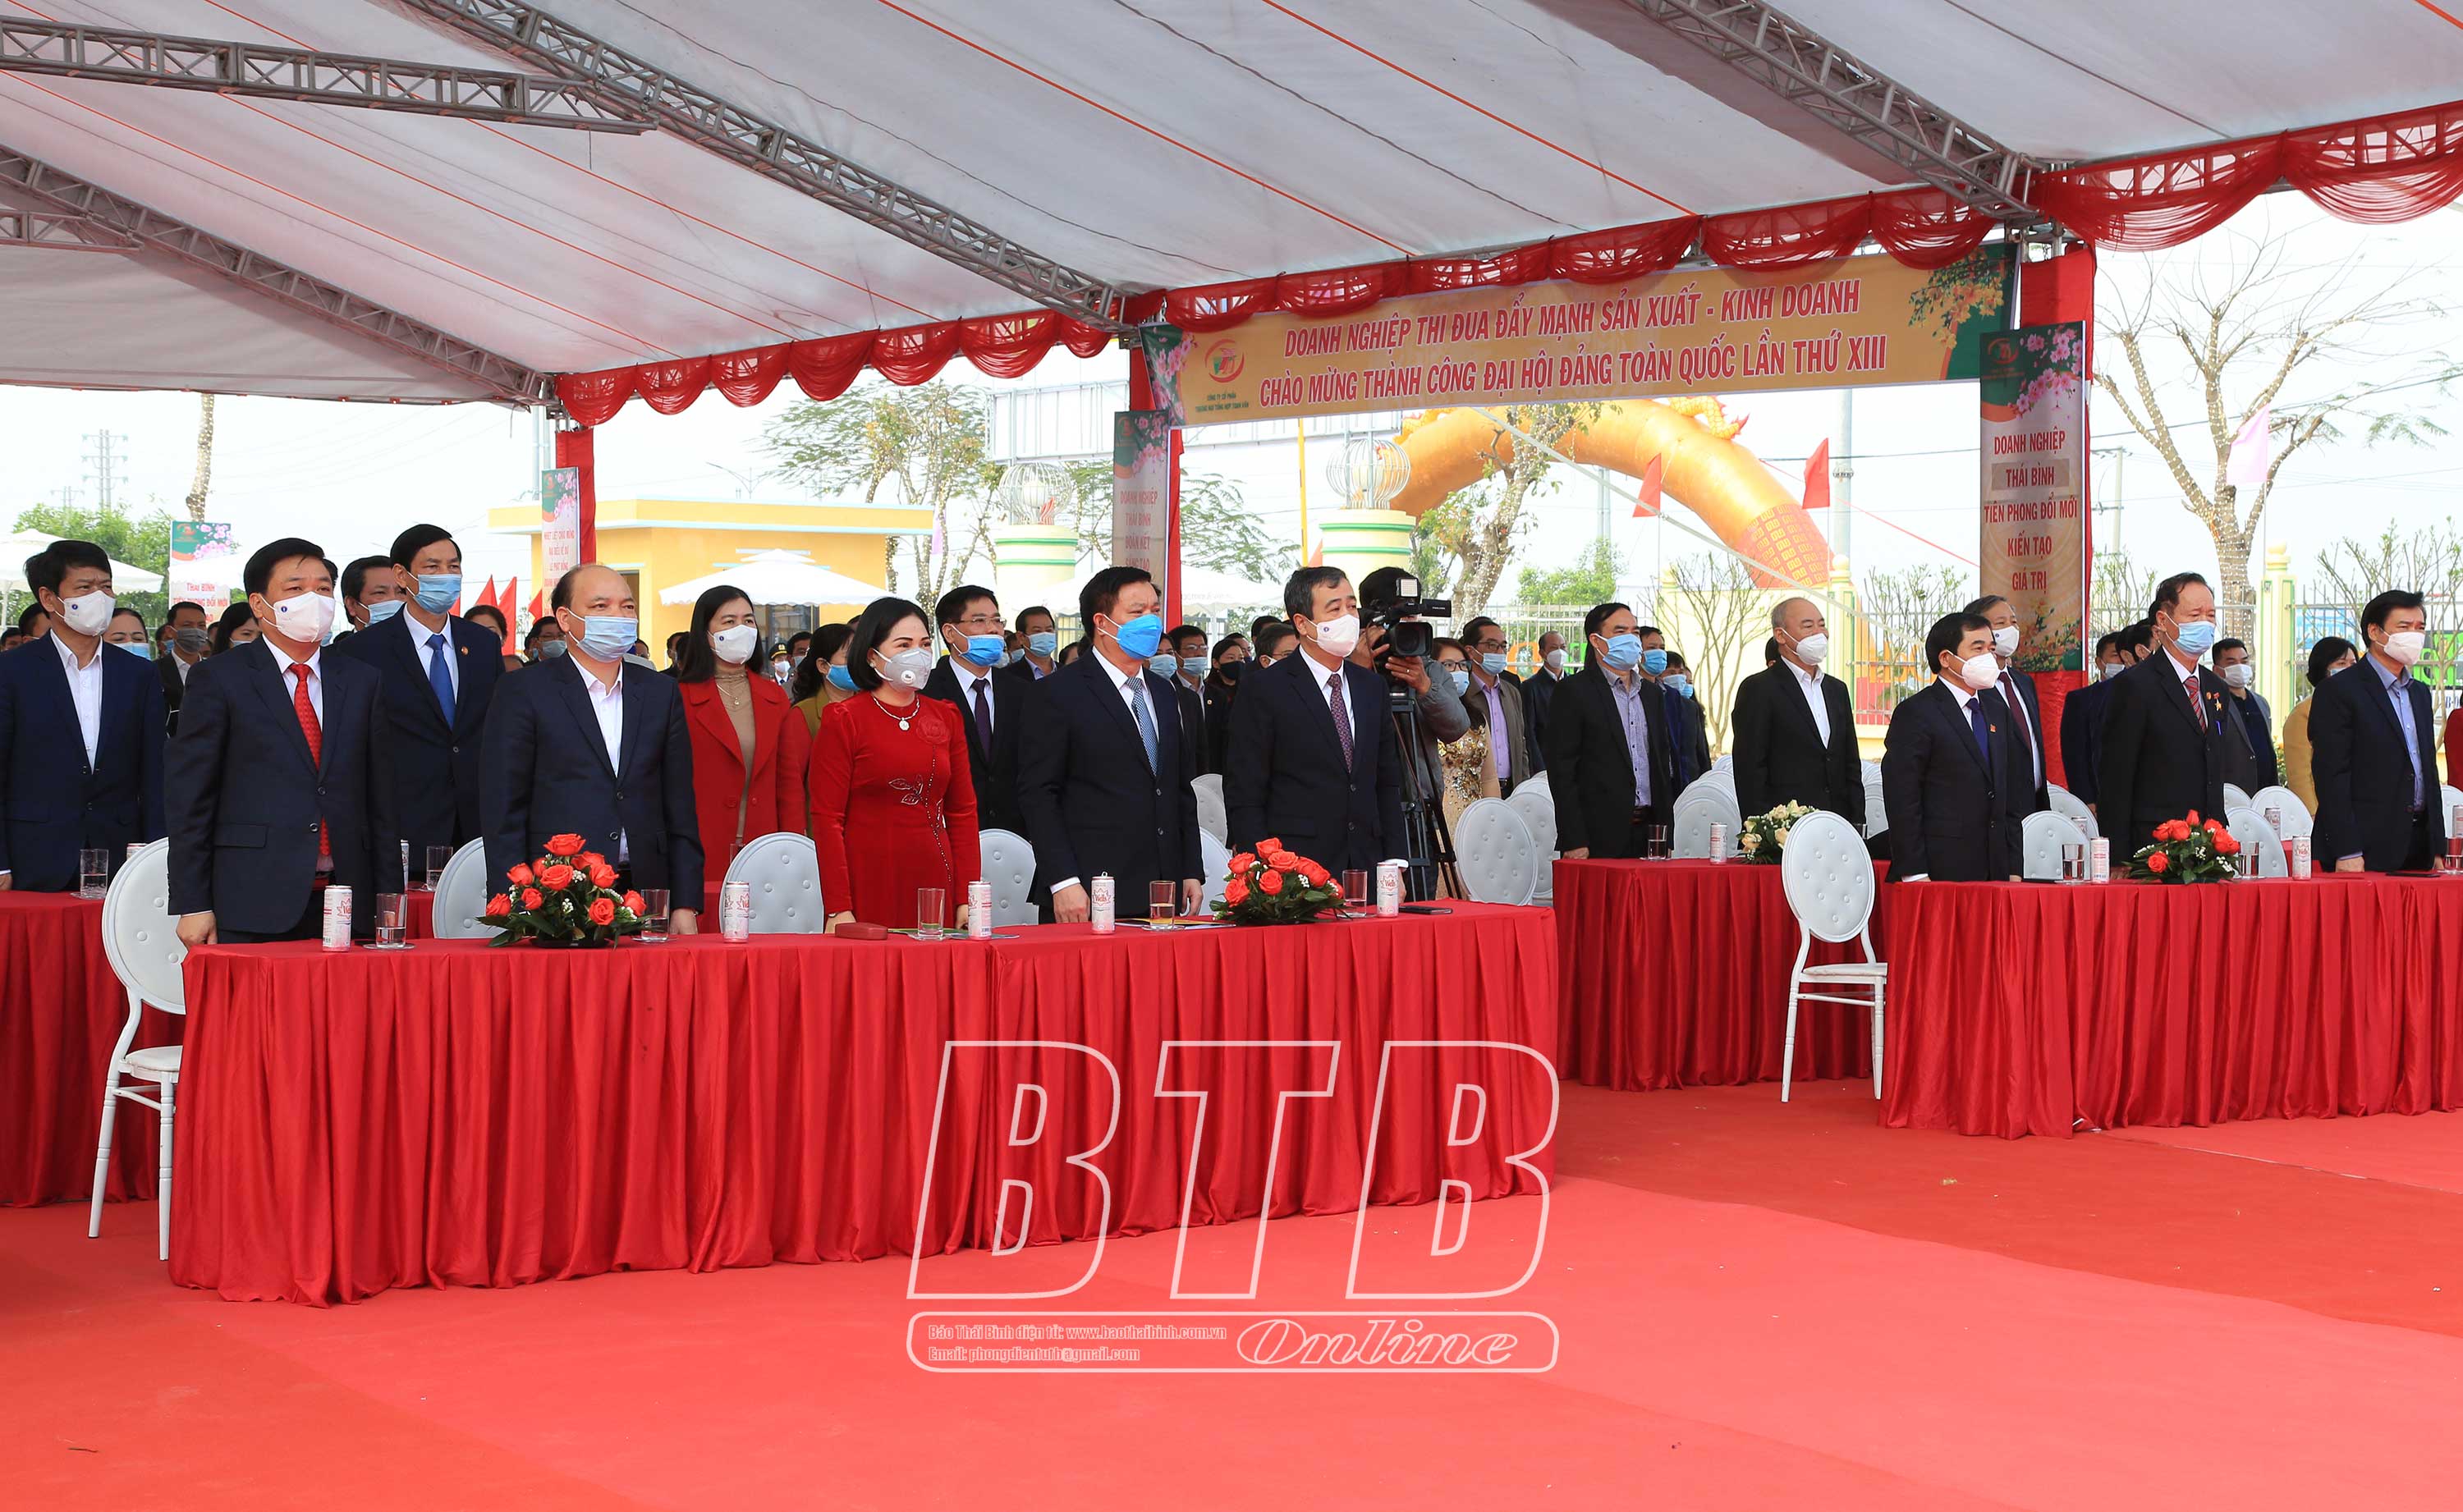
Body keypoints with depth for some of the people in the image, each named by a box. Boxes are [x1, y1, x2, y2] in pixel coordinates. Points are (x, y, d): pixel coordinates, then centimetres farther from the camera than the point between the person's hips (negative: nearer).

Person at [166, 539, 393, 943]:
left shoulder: (361, 681, 14)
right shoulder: (218, 679, 2)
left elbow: (381, 798, 13)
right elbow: (187, 798, -1)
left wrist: (389, 900, 6)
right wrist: (193, 906, -7)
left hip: (346, 905, 3)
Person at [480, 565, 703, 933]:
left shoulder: (661, 692, 13)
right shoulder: (523, 692, 1)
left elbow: (680, 808, 12)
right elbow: (502, 813, -2)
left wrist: (686, 905, 5)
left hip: (645, 891, 3)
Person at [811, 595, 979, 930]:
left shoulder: (946, 717, 12)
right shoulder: (843, 720, -2)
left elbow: (963, 812, 12)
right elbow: (827, 819, -5)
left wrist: (968, 898, 3)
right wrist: (838, 909, -13)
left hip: (934, 885, 4)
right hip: (869, 887, -4)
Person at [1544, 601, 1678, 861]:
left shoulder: (1651, 693, 17)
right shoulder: (1573, 692, -4)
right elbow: (1561, 771, -9)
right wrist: (1574, 842, -15)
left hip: (1649, 832, 6)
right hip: (1599, 837, -6)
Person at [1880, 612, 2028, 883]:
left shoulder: (1996, 709, 18)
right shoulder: (1915, 712, -6)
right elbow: (1902, 798, -11)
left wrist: (2014, 868, 13)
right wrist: (1915, 875, -16)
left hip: (1996, 872, 7)